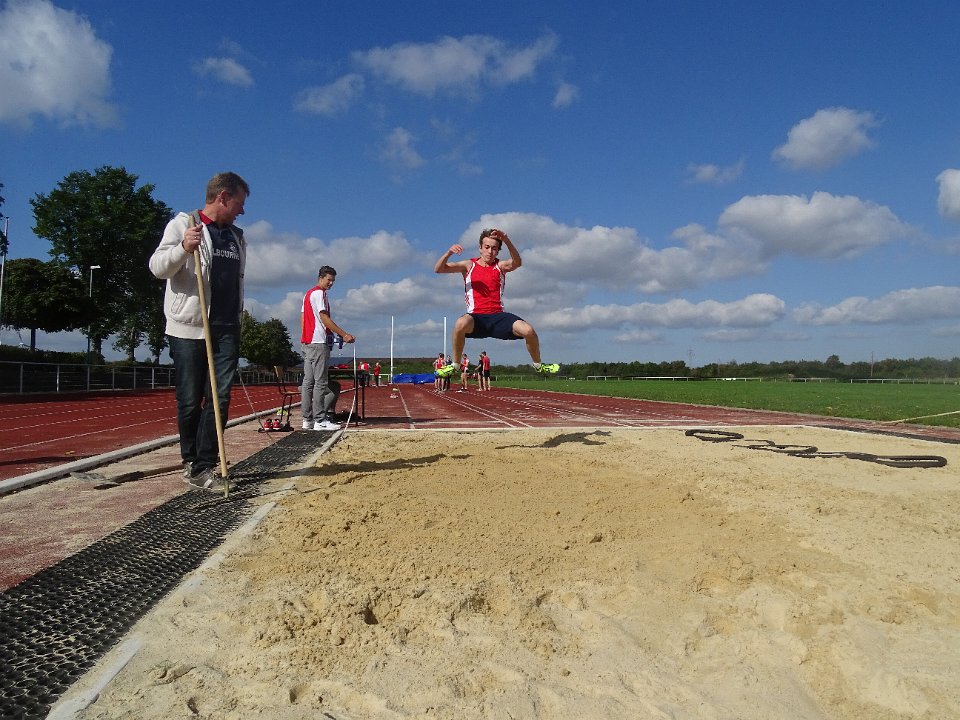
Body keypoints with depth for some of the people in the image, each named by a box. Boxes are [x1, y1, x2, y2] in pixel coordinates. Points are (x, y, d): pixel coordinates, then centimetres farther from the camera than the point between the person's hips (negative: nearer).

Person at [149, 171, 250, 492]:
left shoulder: (236, 236, 18)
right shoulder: (183, 224, 0)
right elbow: (157, 267, -8)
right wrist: (182, 248, -26)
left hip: (226, 330, 5)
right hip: (189, 329, -5)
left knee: (220, 398, -2)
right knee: (190, 401, 2)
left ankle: (204, 466, 2)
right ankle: (191, 461, 18)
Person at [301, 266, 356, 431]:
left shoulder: (308, 294, 22)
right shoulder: (319, 293, -8)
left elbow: (302, 318, 21)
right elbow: (324, 318, -16)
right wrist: (344, 335, -18)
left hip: (308, 342, 10)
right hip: (319, 343, -10)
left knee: (308, 381, 8)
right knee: (320, 382, -9)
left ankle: (307, 420, 11)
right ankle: (320, 420, -10)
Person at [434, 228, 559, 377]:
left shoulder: (500, 266, 11)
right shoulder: (469, 265, 11)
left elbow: (516, 262, -14)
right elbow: (438, 269, 3)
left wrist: (506, 239, -28)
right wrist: (449, 252, -17)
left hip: (498, 316, 2)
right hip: (476, 318, -1)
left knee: (528, 330, -22)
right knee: (461, 324, -38)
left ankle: (538, 364, 8)